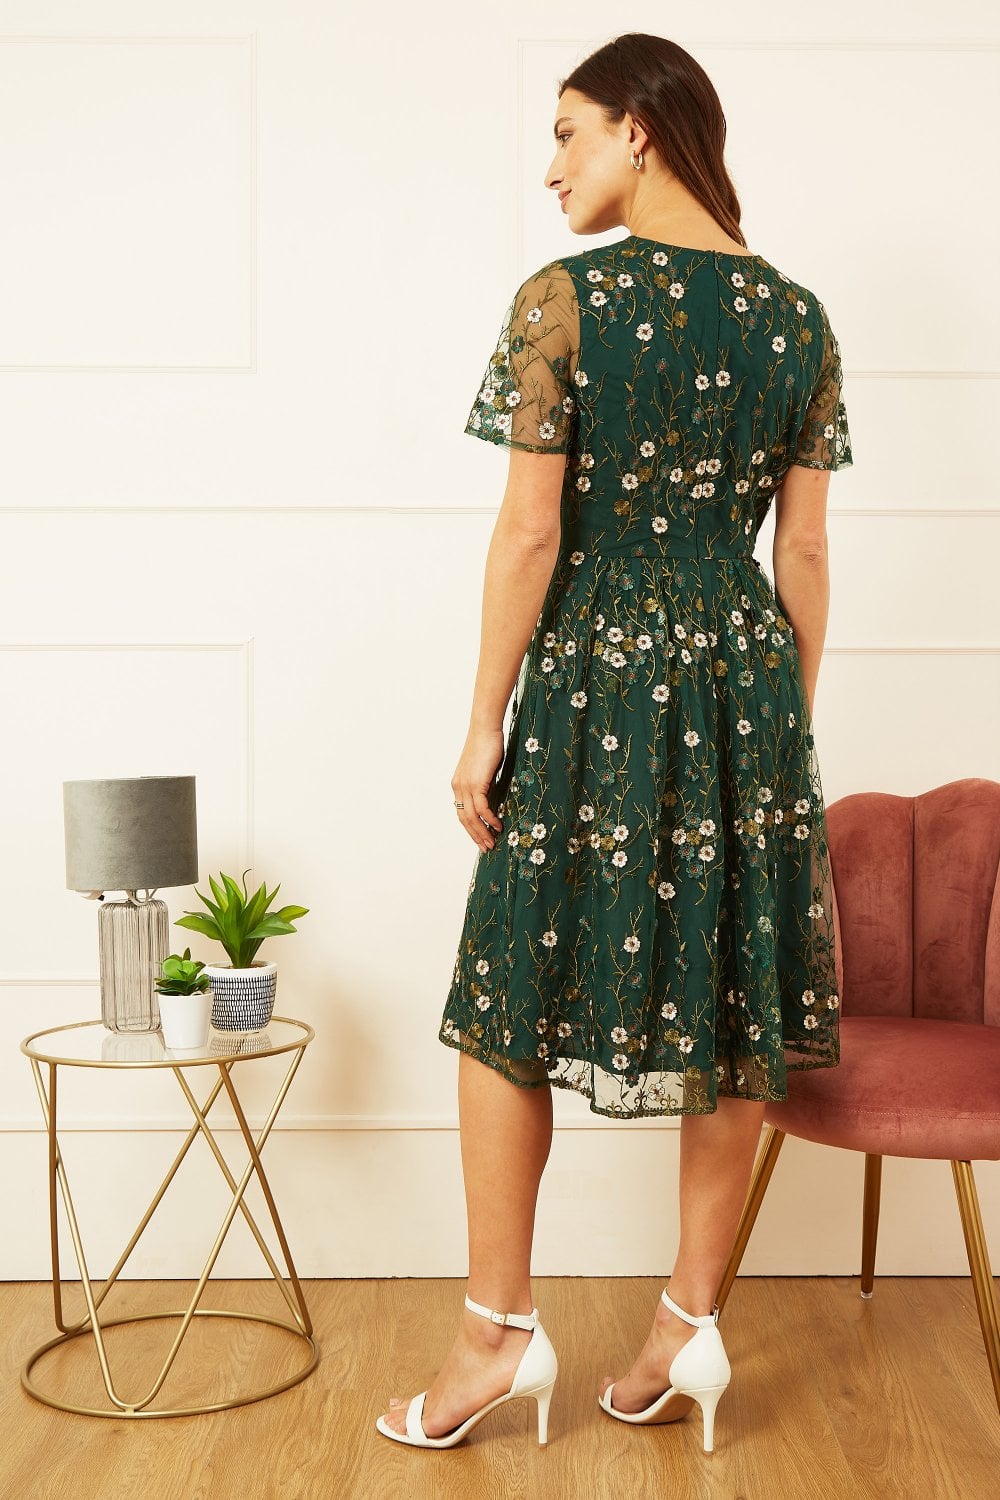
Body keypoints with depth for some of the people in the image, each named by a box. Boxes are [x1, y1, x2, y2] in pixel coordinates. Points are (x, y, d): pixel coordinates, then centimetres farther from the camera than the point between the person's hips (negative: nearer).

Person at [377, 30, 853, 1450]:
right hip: (745, 675, 5)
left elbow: (530, 532, -11)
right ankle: (690, 1322, 21)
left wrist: (485, 724, -4)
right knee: (732, 1007, 11)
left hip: (594, 677, -4)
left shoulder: (562, 300, -8)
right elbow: (803, 553, 6)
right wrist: (791, 723, 14)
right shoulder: (799, 318, 5)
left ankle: (502, 1325, 16)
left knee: (512, 1000, 9)